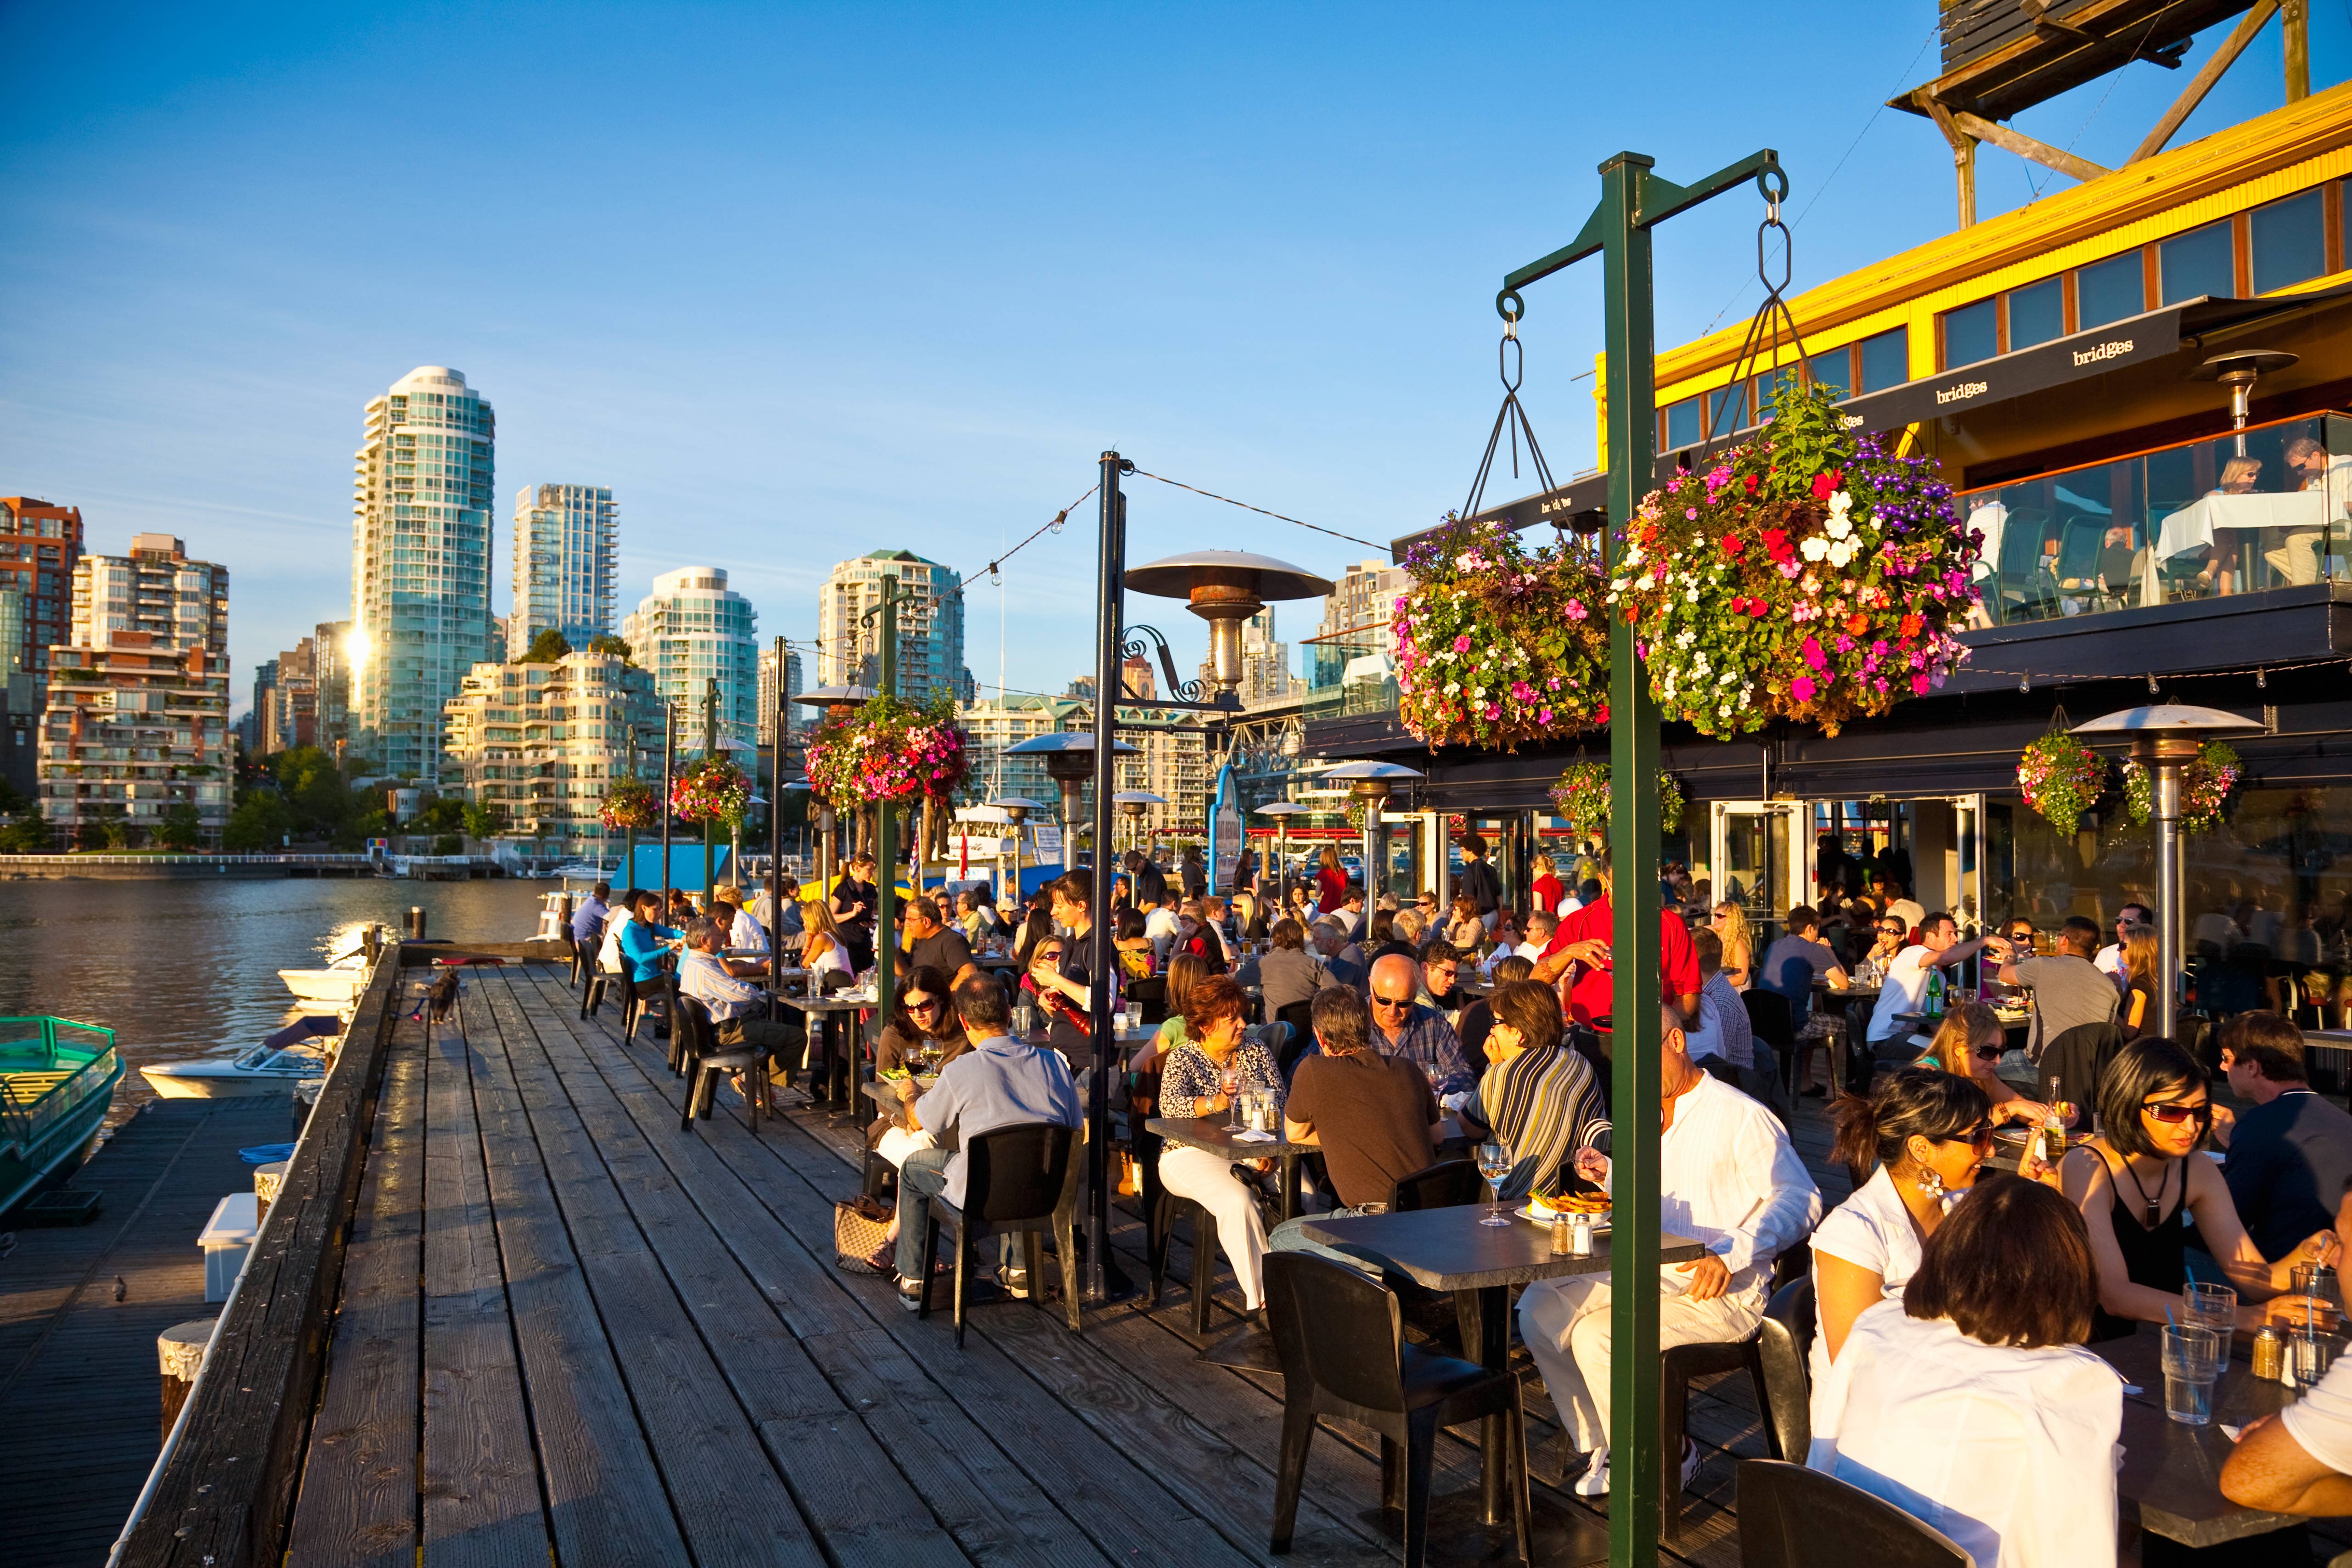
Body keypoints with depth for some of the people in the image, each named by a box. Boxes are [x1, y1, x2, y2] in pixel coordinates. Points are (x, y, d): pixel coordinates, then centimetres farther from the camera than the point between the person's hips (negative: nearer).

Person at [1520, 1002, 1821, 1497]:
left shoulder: (1739, 1116, -12)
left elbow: (1799, 1200, -18)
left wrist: (1730, 1256, -29)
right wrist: (1612, 1175, 6)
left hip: (1723, 1291, -8)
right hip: (1650, 1274, 8)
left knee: (1595, 1336, -24)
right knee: (1538, 1308, -4)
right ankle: (1602, 1445, 6)